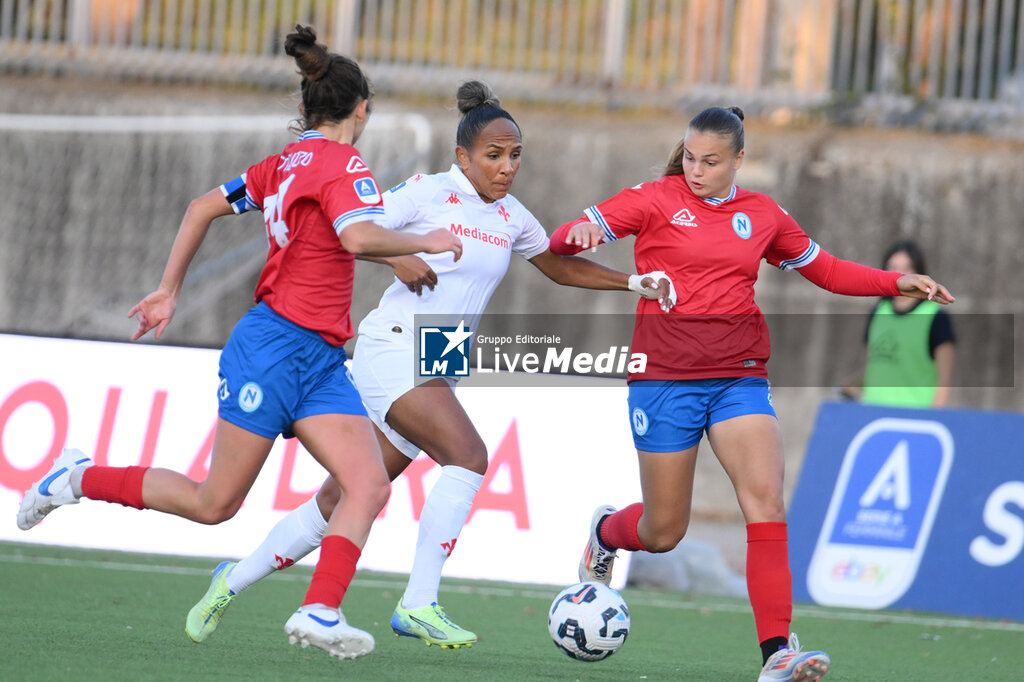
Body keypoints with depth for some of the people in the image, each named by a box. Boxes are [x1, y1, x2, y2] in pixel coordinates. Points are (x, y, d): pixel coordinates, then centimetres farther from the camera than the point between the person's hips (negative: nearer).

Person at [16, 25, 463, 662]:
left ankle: (320, 612, -20)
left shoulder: (287, 163, 13)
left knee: (370, 486, -9)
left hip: (321, 363, 9)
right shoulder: (342, 163, -12)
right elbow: (359, 237, -30)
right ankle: (80, 479, 17)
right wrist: (426, 243, -14)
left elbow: (206, 206, 20)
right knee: (214, 504, 1)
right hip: (275, 346, -9)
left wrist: (170, 289, 24)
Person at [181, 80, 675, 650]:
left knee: (343, 503, 8)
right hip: (395, 347, -7)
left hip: (438, 372, 7)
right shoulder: (430, 193, -6)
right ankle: (419, 604, -25)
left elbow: (561, 267, 26)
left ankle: (234, 581, 22)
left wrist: (632, 282, 15)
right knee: (469, 457, -26)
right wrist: (397, 257, -22)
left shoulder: (511, 218, 13)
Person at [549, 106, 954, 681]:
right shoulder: (657, 200, -1)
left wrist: (897, 283, 13)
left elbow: (824, 270, 24)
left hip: (739, 377, 2)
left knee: (766, 499, -19)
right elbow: (562, 241, -4)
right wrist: (581, 234, -29)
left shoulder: (763, 215, 10)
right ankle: (606, 532, 41)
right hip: (664, 376, -2)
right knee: (664, 532, 3)